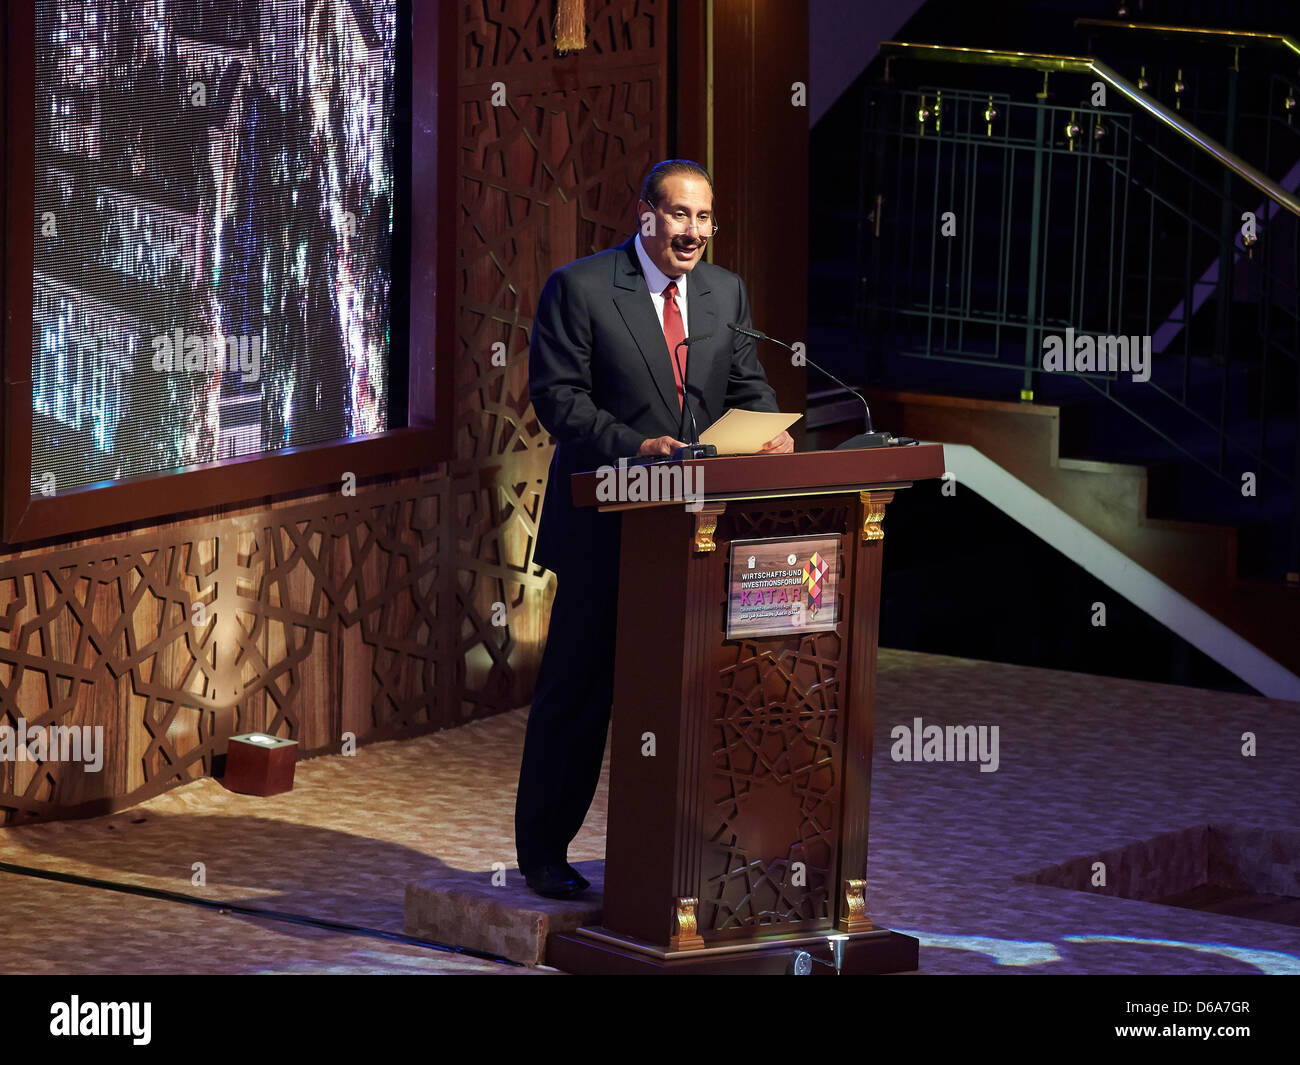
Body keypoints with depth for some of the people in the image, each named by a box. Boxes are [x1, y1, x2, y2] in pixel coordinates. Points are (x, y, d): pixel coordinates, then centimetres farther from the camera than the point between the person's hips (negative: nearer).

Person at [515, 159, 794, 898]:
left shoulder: (726, 292, 10)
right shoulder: (580, 288, -7)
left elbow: (747, 385, 14)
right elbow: (557, 396, -11)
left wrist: (767, 431, -9)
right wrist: (634, 445, -24)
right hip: (604, 523, -5)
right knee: (578, 687, 1)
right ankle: (543, 850, 11)